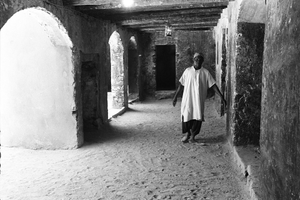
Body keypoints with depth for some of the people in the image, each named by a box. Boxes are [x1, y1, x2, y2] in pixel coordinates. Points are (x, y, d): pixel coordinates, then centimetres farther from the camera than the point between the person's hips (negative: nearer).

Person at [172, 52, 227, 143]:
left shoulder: (205, 72, 1)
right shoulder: (187, 71, 4)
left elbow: (213, 85, -1)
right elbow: (181, 85, 8)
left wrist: (221, 96, -7)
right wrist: (175, 96, 8)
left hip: (199, 100, -1)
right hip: (187, 98, 1)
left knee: (198, 118, -5)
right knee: (186, 116, 2)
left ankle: (192, 136, 12)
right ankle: (187, 134, 26)